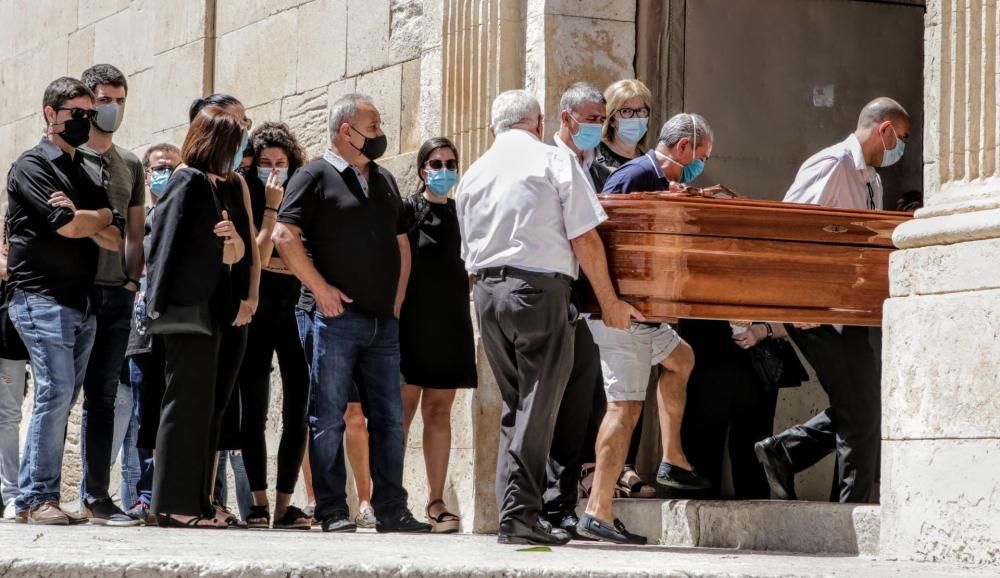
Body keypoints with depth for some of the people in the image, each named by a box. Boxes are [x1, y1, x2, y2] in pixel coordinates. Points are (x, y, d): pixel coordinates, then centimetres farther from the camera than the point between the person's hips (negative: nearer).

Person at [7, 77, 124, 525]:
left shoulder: (88, 176, 20)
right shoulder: (32, 167, -3)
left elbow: (116, 240, 10)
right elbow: (68, 226, -15)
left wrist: (81, 218, -8)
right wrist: (102, 216, 4)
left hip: (81, 302, 7)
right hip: (42, 298, -7)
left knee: (60, 401, 4)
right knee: (56, 391, -15)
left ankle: (32, 496, 7)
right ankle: (40, 497, -12)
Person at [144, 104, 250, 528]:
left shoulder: (227, 188, 15)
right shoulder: (187, 183, -8)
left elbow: (240, 251, 16)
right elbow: (167, 242, -14)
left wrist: (234, 239, -8)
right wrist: (162, 304, -19)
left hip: (213, 307, 9)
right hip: (187, 304, -9)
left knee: (205, 407, 10)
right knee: (188, 402, -8)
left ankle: (195, 501, 14)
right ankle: (176, 504, -6)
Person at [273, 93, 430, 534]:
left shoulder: (384, 180, 19)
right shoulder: (316, 176, -2)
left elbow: (401, 243, 25)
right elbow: (284, 236, -12)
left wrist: (397, 297, 12)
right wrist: (320, 289, -14)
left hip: (383, 320, 7)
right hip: (334, 316, -7)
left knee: (389, 418, 6)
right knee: (328, 419, -3)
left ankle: (391, 509, 10)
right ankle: (332, 511, 0)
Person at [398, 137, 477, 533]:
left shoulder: (461, 214, 14)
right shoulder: (407, 210, 0)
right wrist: (394, 311, -12)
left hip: (451, 323, 5)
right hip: (413, 320, -5)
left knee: (439, 411, 5)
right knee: (403, 408, -7)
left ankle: (436, 502, 7)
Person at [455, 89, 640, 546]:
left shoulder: (472, 175, 15)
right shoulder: (556, 161, 0)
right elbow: (585, 239, -6)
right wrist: (609, 302, 1)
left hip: (486, 291, 5)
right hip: (540, 289, -5)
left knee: (514, 405, 14)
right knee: (537, 406, -3)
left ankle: (511, 511, 12)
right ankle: (520, 516, -8)